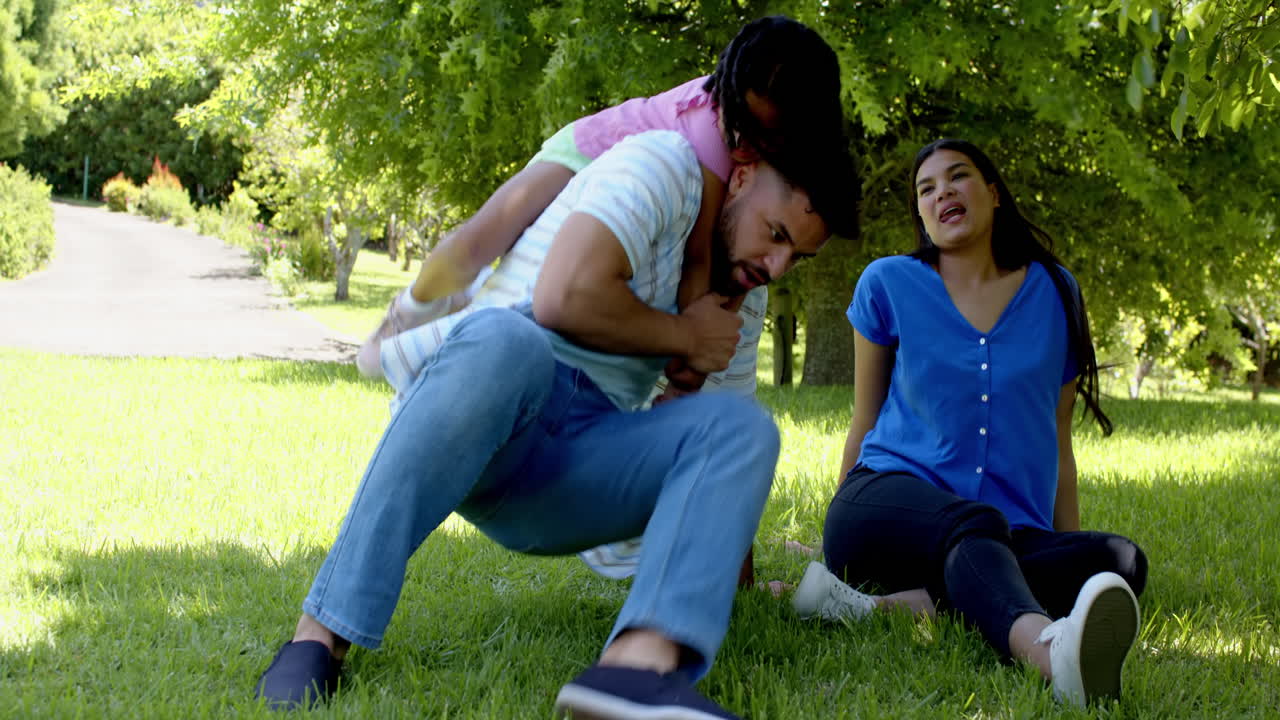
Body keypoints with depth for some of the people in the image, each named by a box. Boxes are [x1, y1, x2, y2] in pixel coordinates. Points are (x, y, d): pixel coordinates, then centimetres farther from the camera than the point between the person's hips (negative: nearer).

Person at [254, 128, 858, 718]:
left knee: (743, 428, -19)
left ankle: (639, 664, -46)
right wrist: (685, 337, -3)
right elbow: (564, 296, -18)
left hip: (566, 481, 6)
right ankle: (321, 635, -37)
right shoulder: (664, 164, -3)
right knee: (506, 340, -40)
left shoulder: (742, 288, 21)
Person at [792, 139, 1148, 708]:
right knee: (976, 525, -37)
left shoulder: (1054, 293, 14)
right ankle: (1048, 649, -72)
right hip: (890, 500, -2)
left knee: (1120, 560, -29)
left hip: (1012, 529, 3)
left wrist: (1071, 546, 16)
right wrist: (844, 530, 22)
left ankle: (884, 604, -44)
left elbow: (1057, 440, 19)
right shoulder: (888, 285, 9)